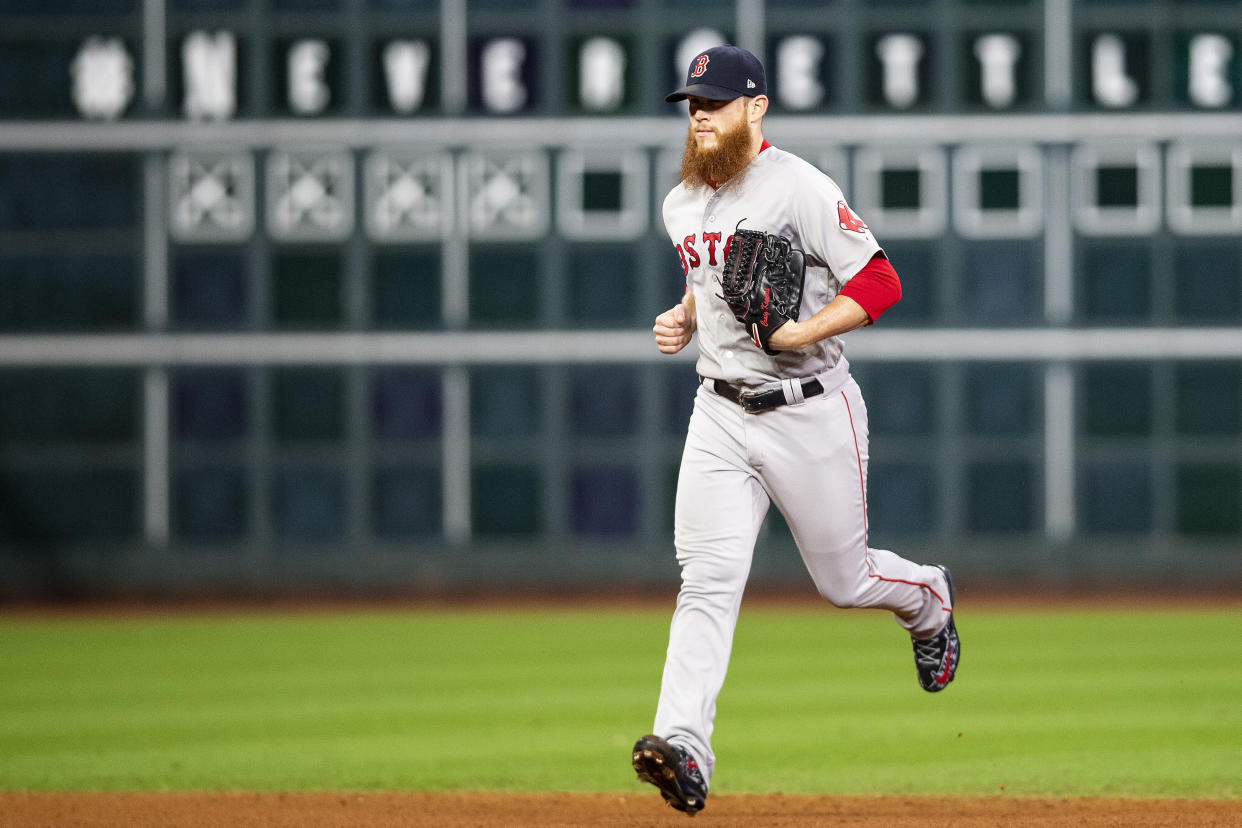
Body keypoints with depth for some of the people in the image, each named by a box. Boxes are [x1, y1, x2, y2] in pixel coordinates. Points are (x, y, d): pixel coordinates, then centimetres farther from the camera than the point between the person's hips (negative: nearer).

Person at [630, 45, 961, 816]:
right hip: (721, 412, 5)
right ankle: (684, 745, -24)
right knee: (708, 578, -12)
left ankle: (929, 598, 45)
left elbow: (880, 283, -16)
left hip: (811, 412, -5)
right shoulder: (683, 204, 9)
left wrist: (800, 332, -26)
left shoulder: (800, 188, -14)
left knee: (844, 579, 9)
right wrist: (684, 318, 8)